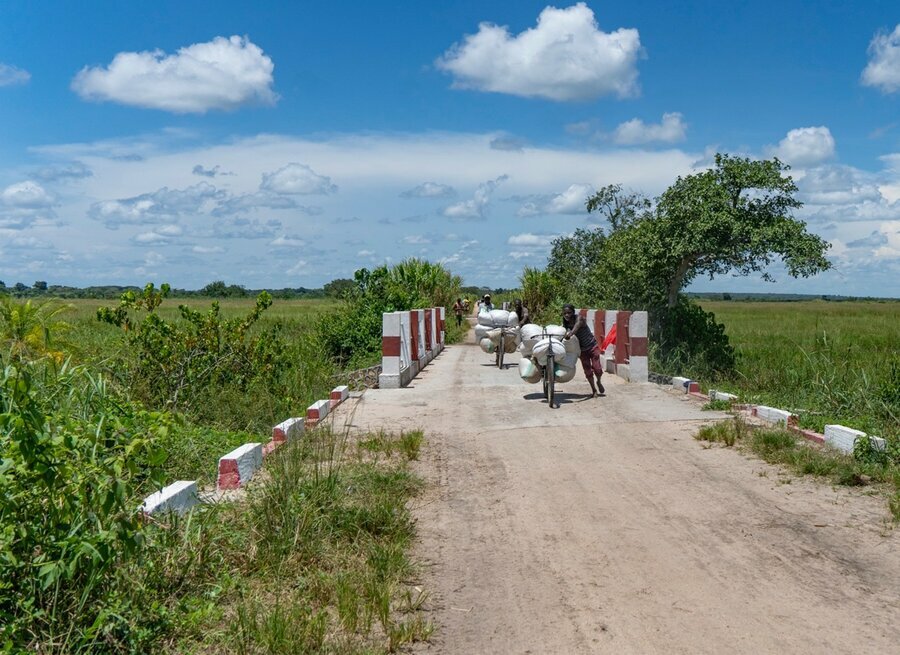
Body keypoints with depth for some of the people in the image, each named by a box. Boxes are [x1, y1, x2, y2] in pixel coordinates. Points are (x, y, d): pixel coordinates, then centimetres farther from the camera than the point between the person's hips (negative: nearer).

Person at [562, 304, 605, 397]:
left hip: (592, 346, -4)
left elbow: (577, 325, -44)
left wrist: (571, 333, -63)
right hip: (582, 349, 4)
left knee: (596, 367, -8)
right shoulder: (566, 324, -8)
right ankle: (593, 390, 21)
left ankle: (599, 382, 23)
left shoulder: (579, 318, -23)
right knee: (587, 370, 4)